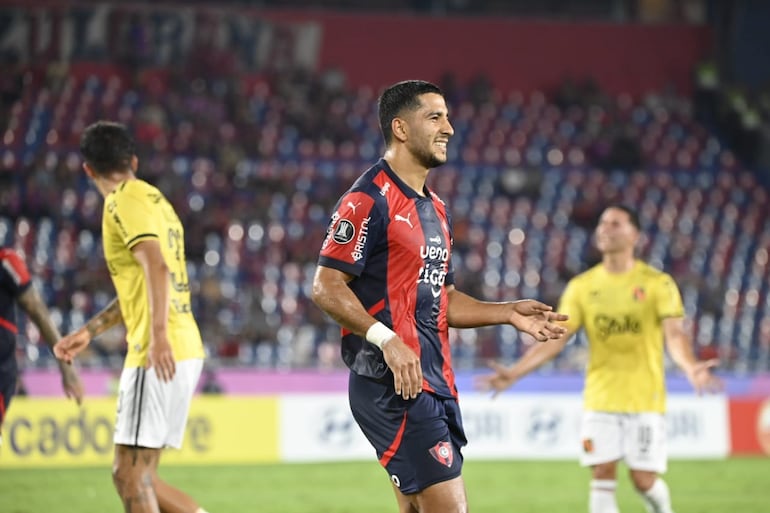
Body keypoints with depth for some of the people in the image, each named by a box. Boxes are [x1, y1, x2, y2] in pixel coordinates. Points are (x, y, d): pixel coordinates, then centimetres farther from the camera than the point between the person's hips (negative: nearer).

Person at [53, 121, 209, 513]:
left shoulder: (125, 201, -7)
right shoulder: (154, 199, 21)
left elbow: (157, 268, -22)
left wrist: (159, 335, -32)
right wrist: (89, 331, 32)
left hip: (160, 354, -9)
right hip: (185, 352, 9)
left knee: (129, 474, -8)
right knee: (137, 477, 12)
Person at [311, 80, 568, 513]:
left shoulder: (436, 209, 20)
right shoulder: (370, 199, -9)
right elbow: (327, 287, -15)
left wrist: (509, 313, 15)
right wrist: (388, 339, -25)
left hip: (436, 381, 10)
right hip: (393, 382, -10)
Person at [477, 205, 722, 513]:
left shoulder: (657, 284, -3)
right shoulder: (581, 287, 5)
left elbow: (674, 334, -13)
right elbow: (555, 338, 3)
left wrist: (690, 367, -35)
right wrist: (515, 373, -8)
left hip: (644, 398, -2)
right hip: (600, 398, 2)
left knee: (644, 479, -2)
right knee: (602, 476, -6)